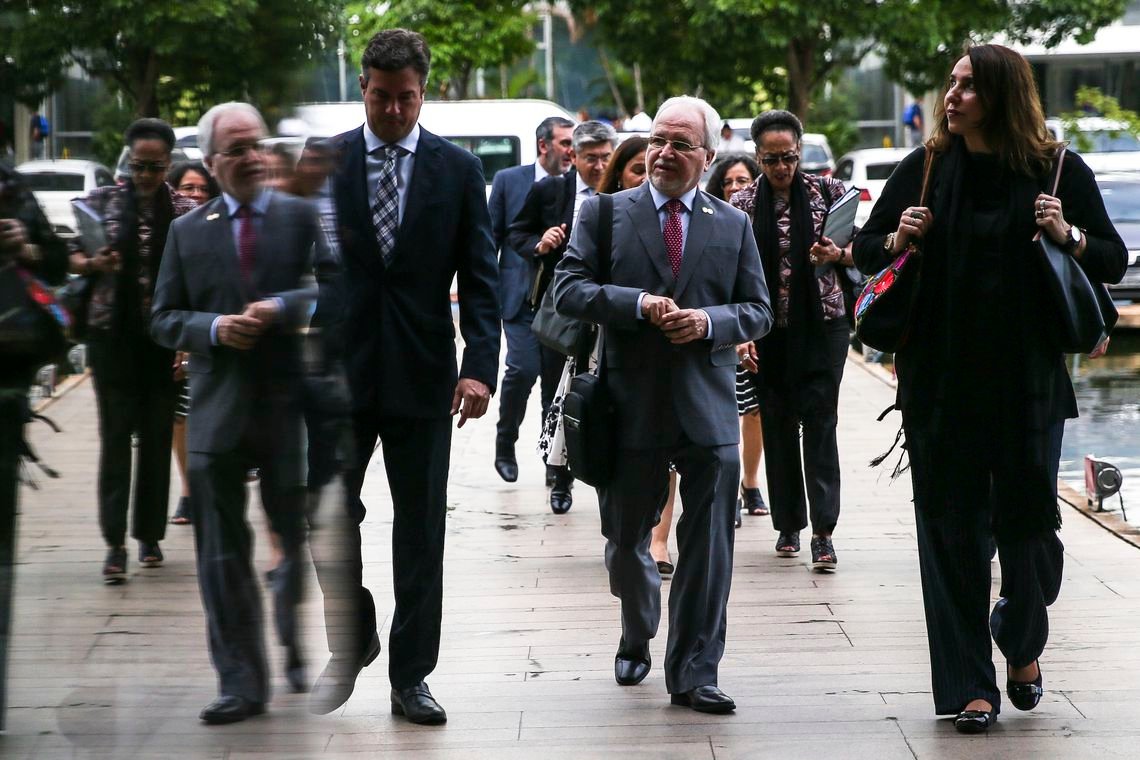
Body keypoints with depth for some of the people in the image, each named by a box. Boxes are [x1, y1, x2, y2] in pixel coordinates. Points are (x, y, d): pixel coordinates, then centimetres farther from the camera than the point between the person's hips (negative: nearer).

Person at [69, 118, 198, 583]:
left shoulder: (185, 212, 2)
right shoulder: (102, 201, 2)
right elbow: (74, 257, 8)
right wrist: (93, 263, -15)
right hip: (113, 335, -1)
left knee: (157, 437, 7)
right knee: (115, 436, -4)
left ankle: (149, 535, 18)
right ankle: (115, 544, -6)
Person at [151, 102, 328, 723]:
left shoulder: (302, 217, 4)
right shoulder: (188, 232, 10)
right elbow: (164, 320, 9)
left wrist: (278, 309, -19)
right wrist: (215, 329, -10)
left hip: (291, 404, -1)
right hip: (218, 410, 2)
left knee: (303, 543, 6)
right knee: (223, 556, 1)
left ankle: (298, 653, 31)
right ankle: (241, 684, 7)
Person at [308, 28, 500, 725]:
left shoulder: (458, 169, 1)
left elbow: (480, 276, -1)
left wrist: (480, 367, -12)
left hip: (422, 373, 0)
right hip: (338, 370, 0)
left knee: (421, 527, 5)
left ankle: (411, 675, 15)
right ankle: (352, 642, 21)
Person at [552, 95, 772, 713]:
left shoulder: (734, 226, 8)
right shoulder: (603, 214, 4)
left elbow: (758, 311, 7)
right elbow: (568, 289, -5)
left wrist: (708, 322, -13)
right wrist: (639, 304, -18)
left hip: (709, 409, 0)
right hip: (631, 406, 0)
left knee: (707, 550, -1)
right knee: (625, 541, 14)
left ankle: (694, 674, 6)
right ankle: (637, 640, 40)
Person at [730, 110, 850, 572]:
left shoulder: (827, 191, 1)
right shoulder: (742, 204, 2)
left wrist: (837, 254, -17)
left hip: (822, 323, -1)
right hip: (769, 330, 2)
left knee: (819, 421, -8)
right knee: (778, 425, 7)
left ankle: (823, 532, -10)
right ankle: (788, 524, 19)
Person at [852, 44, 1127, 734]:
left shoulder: (1058, 171, -2)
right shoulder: (926, 168, 2)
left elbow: (1114, 261, 3)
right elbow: (866, 250, 12)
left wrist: (1069, 237, -16)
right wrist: (898, 240, -9)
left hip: (1029, 380, -1)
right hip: (941, 384, 1)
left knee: (1027, 521, 4)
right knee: (954, 530, 1)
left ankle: (1022, 640, 35)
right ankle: (970, 686, 9)